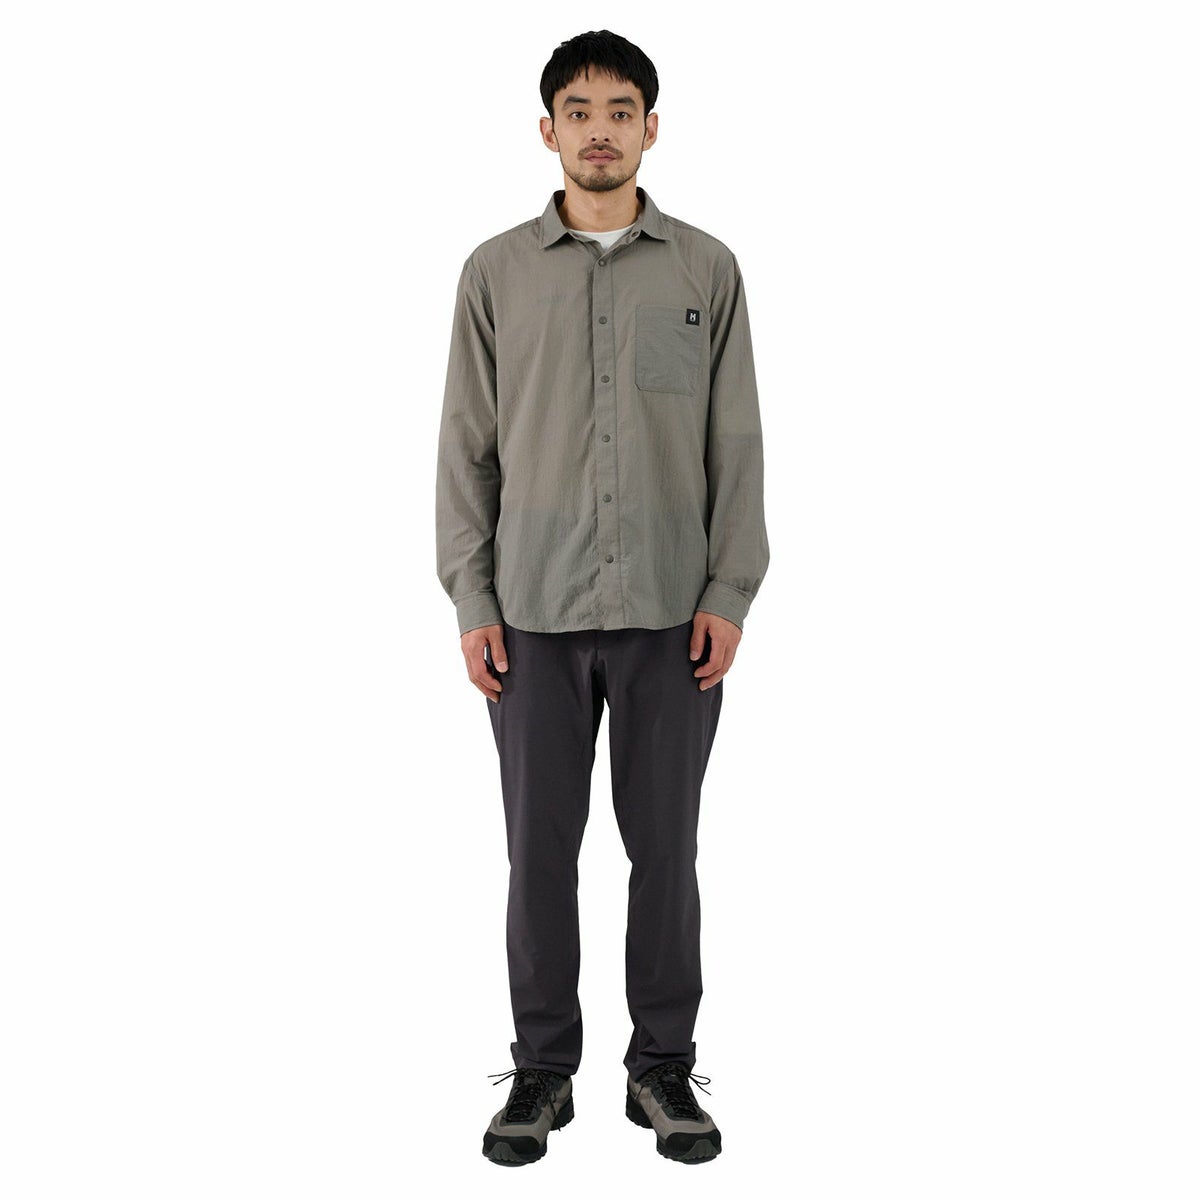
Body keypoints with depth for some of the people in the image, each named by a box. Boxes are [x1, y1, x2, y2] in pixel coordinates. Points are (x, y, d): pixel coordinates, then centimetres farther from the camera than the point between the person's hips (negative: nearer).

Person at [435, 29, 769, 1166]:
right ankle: (543, 1067, 21)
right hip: (535, 613, 0)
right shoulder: (497, 272, 5)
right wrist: (470, 602, -2)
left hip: (671, 612, 0)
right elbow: (466, 444, 4)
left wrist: (729, 593, -4)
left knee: (664, 844, 7)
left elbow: (736, 442, 3)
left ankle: (663, 1067, 21)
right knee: (541, 846, 6)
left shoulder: (706, 270, 4)